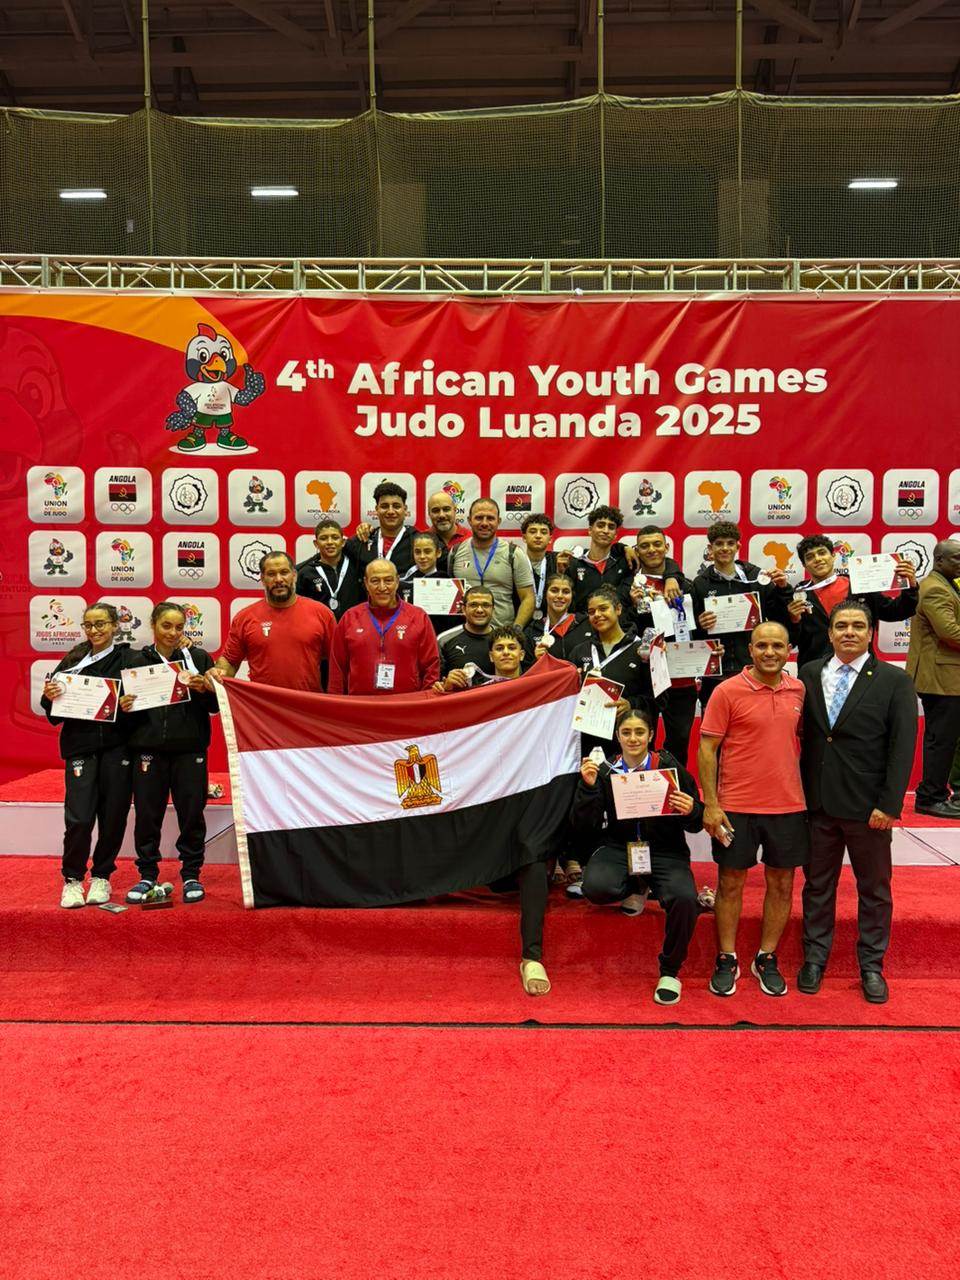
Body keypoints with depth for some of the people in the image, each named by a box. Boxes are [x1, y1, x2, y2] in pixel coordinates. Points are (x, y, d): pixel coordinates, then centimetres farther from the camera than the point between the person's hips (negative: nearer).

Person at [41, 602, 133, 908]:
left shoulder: (128, 659, 2)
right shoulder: (73, 661, 8)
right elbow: (54, 712, 9)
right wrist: (50, 697, -10)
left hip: (117, 747, -1)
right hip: (80, 747, 1)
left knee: (113, 816, 5)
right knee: (78, 818, -4)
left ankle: (101, 877, 24)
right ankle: (73, 879, 15)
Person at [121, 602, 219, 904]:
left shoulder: (199, 658, 4)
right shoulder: (136, 661, 5)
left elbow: (215, 706, 4)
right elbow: (126, 703, 10)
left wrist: (203, 689, -15)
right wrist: (125, 706, -11)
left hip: (190, 749, 0)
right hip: (148, 747, 1)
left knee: (191, 812, 4)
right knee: (147, 813, 6)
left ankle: (191, 875, 19)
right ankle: (147, 874, 22)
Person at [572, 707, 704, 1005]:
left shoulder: (670, 767, -1)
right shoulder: (605, 771, 2)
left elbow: (696, 825, 2)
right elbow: (583, 826, -1)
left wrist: (691, 811, -21)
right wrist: (588, 787, -16)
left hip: (665, 850, -1)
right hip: (619, 847, 1)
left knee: (685, 899, -31)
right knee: (595, 887, -30)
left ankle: (670, 971, -3)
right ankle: (637, 887, 8)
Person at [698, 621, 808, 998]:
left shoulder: (798, 691, 4)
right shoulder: (728, 691, -8)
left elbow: (801, 739, 15)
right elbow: (707, 748, -7)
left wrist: (808, 793, 7)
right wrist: (711, 804, -12)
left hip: (788, 806, 4)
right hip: (737, 807, -3)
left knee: (781, 883, 11)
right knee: (731, 882, 7)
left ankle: (767, 960, 26)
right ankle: (726, 961, 21)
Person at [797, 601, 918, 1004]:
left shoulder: (894, 681, -4)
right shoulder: (809, 675, 3)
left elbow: (903, 747, -8)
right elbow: (802, 733, 3)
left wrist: (889, 804, -12)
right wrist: (801, 794, -4)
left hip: (868, 806, -2)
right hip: (817, 803, 2)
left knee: (874, 888, 12)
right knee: (817, 884, 13)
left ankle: (871, 965, 28)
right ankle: (815, 958, 29)